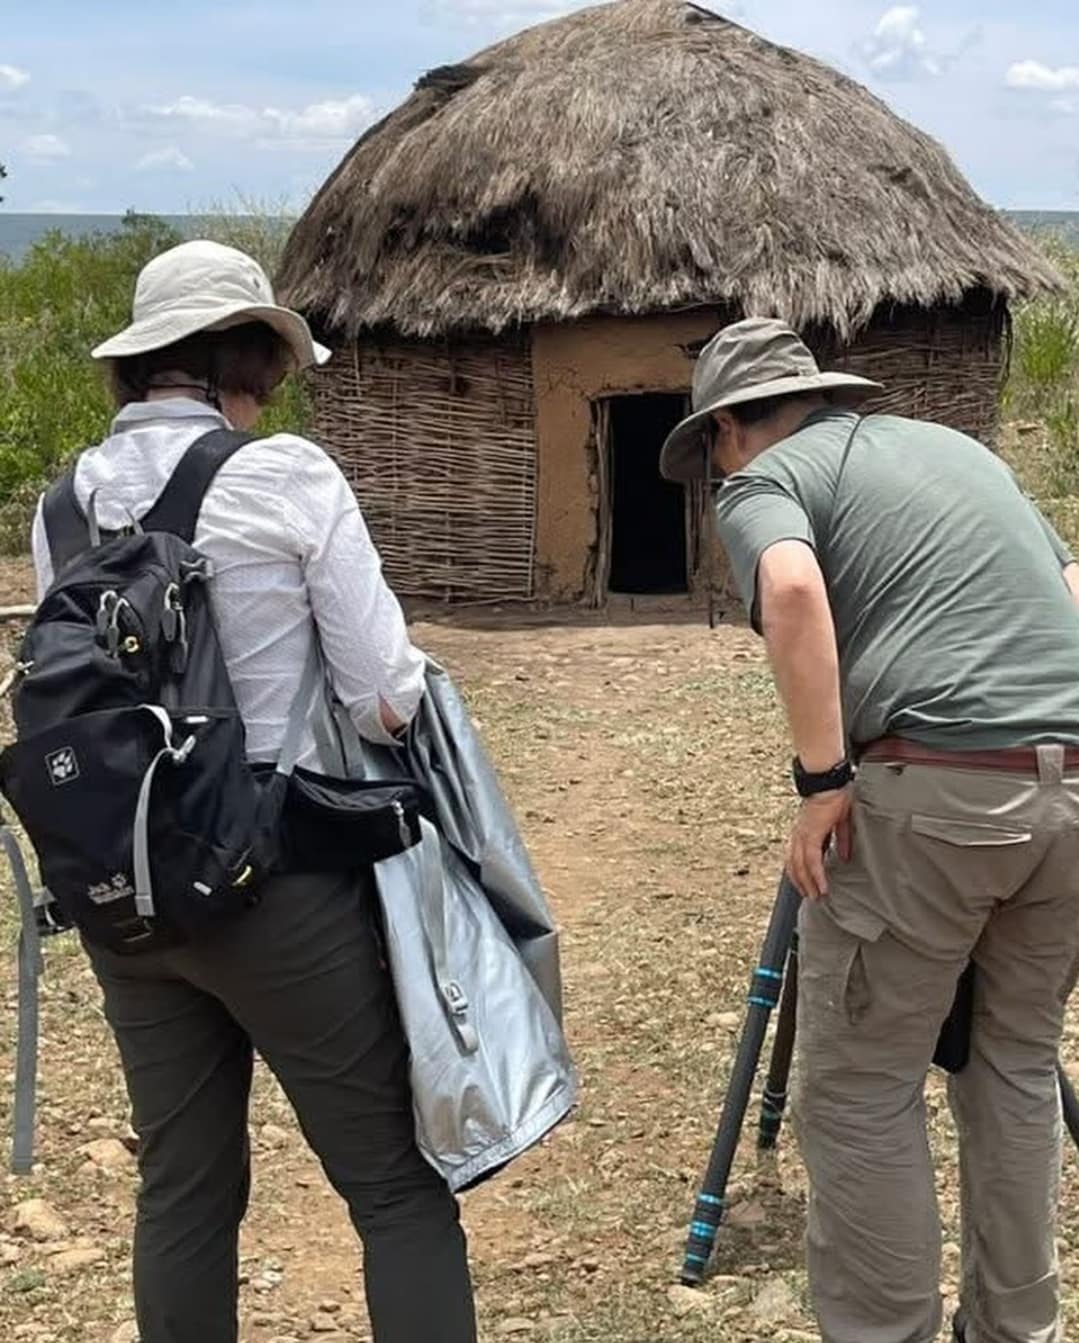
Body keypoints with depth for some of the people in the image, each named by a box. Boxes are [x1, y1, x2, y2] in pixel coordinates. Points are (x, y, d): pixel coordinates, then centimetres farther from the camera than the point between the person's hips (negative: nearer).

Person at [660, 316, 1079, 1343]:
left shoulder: (763, 478, 5)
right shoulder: (956, 444, 25)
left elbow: (794, 589, -18)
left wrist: (823, 778, -14)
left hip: (933, 789, -7)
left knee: (859, 1096, 6)